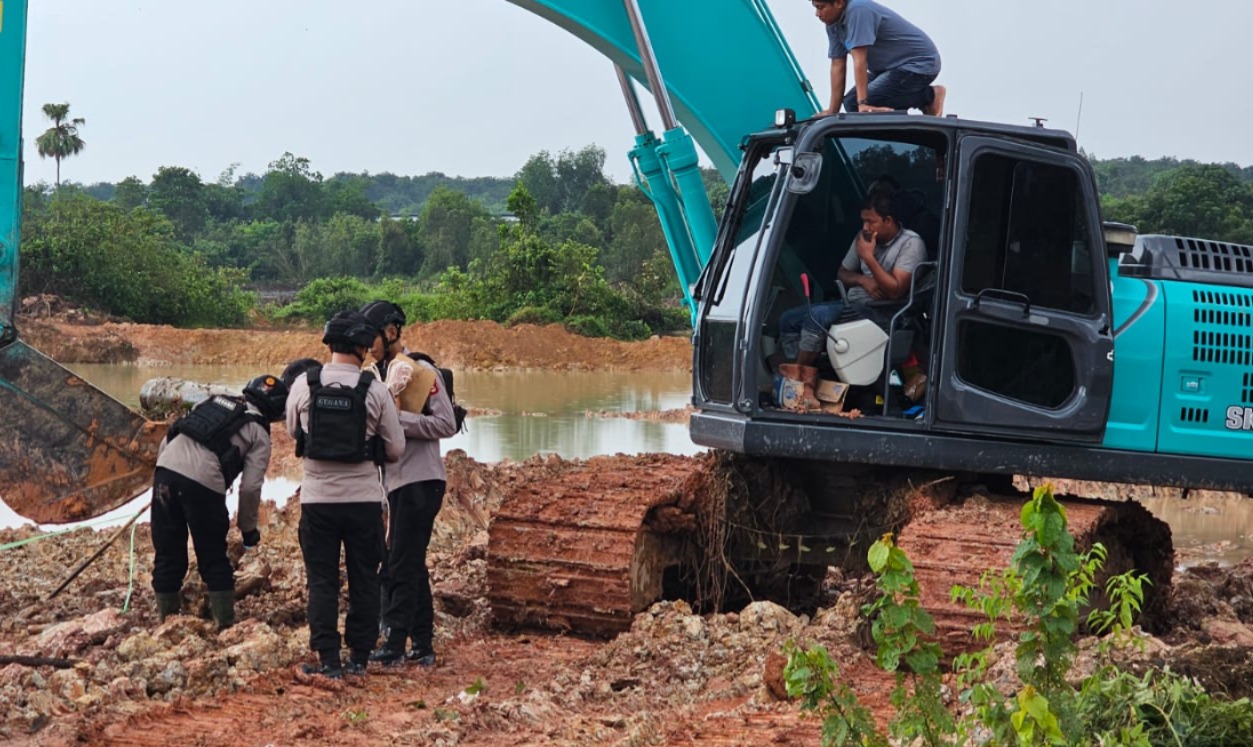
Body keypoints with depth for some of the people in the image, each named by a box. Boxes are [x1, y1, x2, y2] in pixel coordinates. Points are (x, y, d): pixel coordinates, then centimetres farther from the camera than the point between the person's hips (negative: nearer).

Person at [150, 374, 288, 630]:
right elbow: (250, 487, 3)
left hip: (167, 467, 4)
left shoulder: (214, 401, 27)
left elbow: (168, 439, 23)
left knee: (167, 554, 13)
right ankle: (225, 625, 14)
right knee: (214, 560, 11)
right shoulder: (259, 434, 12)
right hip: (203, 483, -4)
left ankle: (168, 620, 19)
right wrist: (248, 527, 16)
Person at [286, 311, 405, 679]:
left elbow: (292, 430, 13)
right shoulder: (375, 390, -8)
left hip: (318, 498, 1)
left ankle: (328, 660, 4)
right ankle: (359, 656, 15)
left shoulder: (304, 384, -4)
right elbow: (396, 448, 0)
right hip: (364, 498, 0)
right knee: (364, 580, 11)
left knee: (322, 581, 7)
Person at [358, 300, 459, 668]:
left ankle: (395, 645, -6)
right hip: (399, 482, 9)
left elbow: (446, 424, -17)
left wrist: (397, 418, -23)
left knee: (400, 567, -9)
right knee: (412, 567, 12)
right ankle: (423, 646, 17)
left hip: (420, 482, -9)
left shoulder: (421, 370, -11)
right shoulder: (386, 371, 16)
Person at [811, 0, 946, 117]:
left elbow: (859, 60, -30)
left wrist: (862, 104, -33)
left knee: (854, 103, -19)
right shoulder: (833, 24, 3)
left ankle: (929, 96, -8)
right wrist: (832, 110, 2)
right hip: (892, 67, 10)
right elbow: (837, 65, 5)